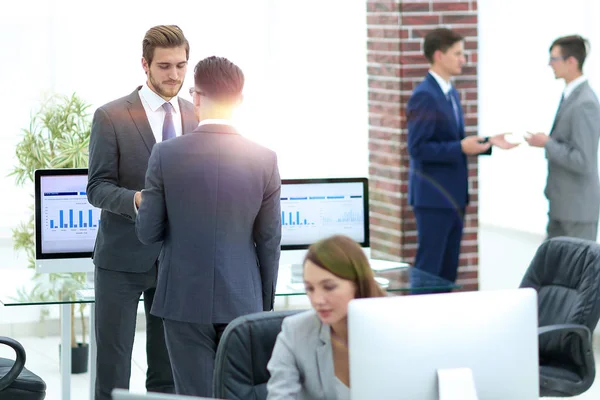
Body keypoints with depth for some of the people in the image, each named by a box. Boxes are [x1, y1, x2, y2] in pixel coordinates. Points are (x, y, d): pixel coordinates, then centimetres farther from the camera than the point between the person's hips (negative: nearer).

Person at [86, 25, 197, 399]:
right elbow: (97, 188, -8)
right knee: (113, 368, 0)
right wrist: (136, 200, -27)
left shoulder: (196, 118, 7)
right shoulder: (111, 117, -6)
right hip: (123, 258, -4)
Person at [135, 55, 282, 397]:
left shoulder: (166, 155, -9)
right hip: (242, 301, 1)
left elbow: (148, 233, -3)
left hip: (185, 301, -1)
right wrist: (266, 305, 12)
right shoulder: (264, 159, -5)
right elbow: (269, 241, 1)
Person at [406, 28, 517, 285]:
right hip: (433, 196, -9)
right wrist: (460, 148, -27)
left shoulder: (451, 93, 13)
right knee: (428, 269, -4)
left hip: (452, 196, 9)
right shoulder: (424, 96, -16)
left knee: (448, 269, 12)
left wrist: (489, 142, 8)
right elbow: (418, 148, -21)